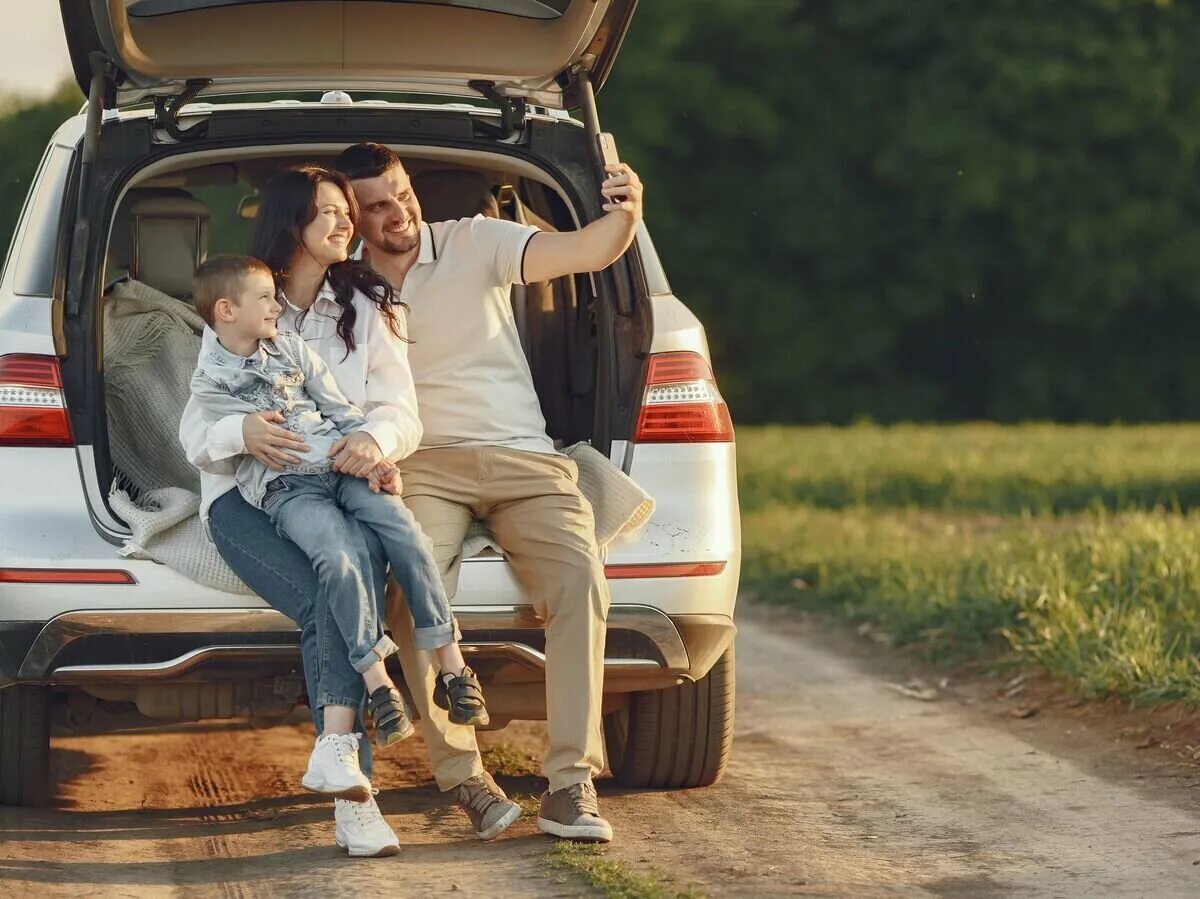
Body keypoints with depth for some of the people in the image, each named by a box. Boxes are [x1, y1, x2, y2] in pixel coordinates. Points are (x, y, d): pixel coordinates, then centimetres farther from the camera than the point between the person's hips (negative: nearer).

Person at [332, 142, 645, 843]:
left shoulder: (474, 243, 5)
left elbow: (588, 252, -6)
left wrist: (626, 212, -30)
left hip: (522, 457, 0)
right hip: (423, 467, 0)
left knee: (579, 578, -27)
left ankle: (571, 782, -30)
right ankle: (459, 773, -30)